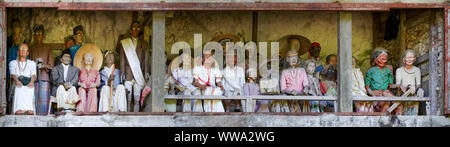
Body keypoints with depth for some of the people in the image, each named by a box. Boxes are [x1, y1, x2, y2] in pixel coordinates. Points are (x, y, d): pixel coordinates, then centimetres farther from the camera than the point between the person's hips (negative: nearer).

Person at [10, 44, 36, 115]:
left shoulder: (32, 63, 25)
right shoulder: (13, 63, 23)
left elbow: (33, 74, 6)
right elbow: (13, 74, 4)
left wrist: (32, 82, -19)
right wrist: (17, 81, -20)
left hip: (29, 87, 1)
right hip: (19, 87, -1)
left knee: (30, 111, -24)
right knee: (18, 111, -26)